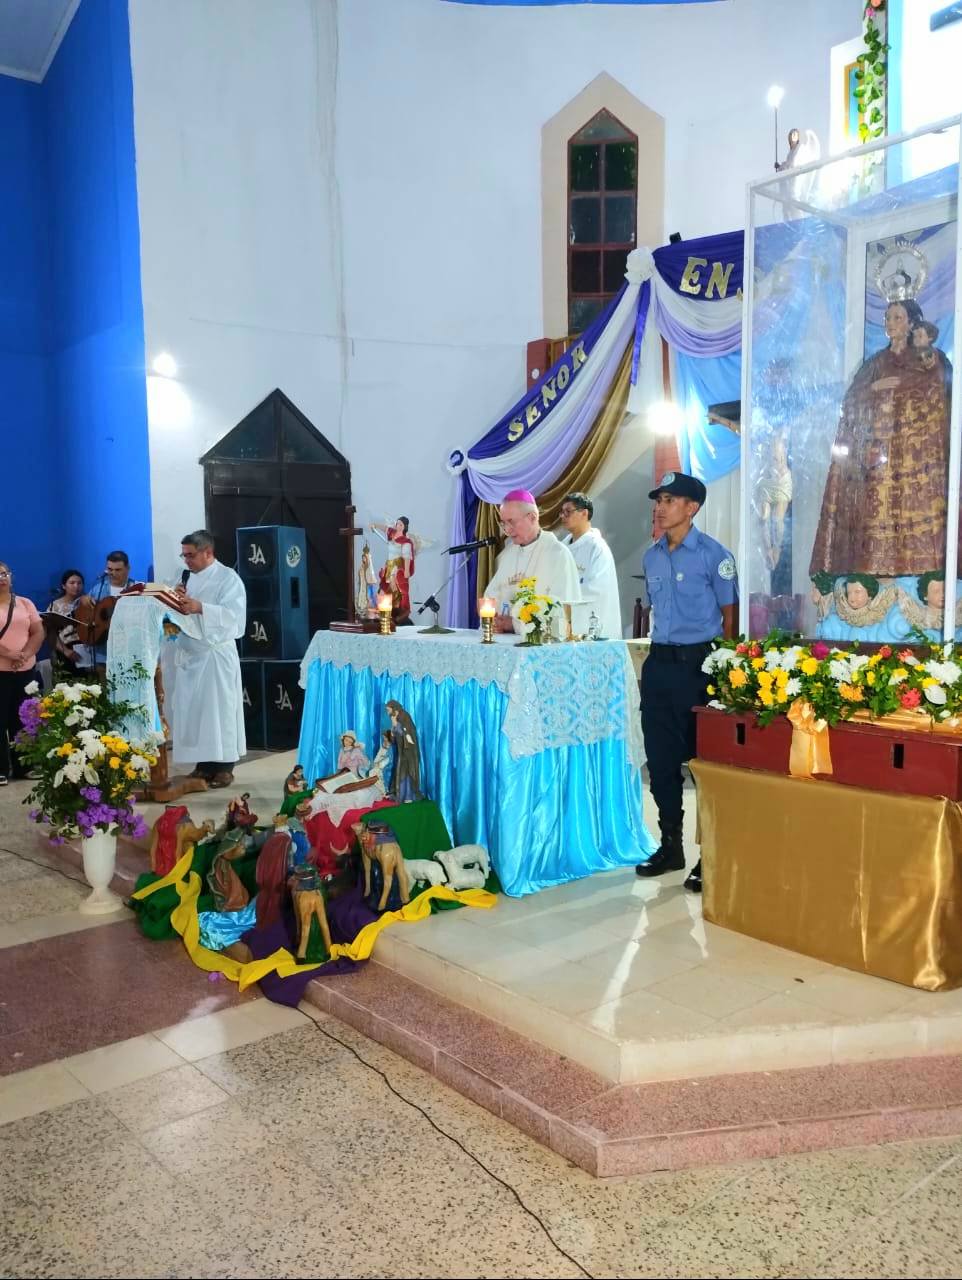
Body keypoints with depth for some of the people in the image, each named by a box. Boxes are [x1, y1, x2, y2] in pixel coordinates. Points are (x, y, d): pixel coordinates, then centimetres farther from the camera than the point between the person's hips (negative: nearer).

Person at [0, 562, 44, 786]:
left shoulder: (25, 603, 10)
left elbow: (38, 633, 4)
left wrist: (25, 654, -12)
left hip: (26, 670, 3)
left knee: (22, 719, 8)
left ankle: (22, 766, 17)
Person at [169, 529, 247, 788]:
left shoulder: (228, 578, -7)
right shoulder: (188, 578, 16)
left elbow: (232, 614, -19)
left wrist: (200, 607, -29)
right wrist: (177, 603, -3)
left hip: (216, 656, -7)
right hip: (189, 655, 7)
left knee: (218, 710, -3)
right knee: (191, 710, 6)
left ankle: (224, 767, 4)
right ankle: (203, 765, 15)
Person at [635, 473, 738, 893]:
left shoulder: (713, 554, -7)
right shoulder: (651, 557, 12)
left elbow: (729, 617, -6)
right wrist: (656, 661, 15)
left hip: (698, 663, -6)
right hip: (658, 664, 7)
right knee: (660, 758, 11)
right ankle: (670, 845, 25)